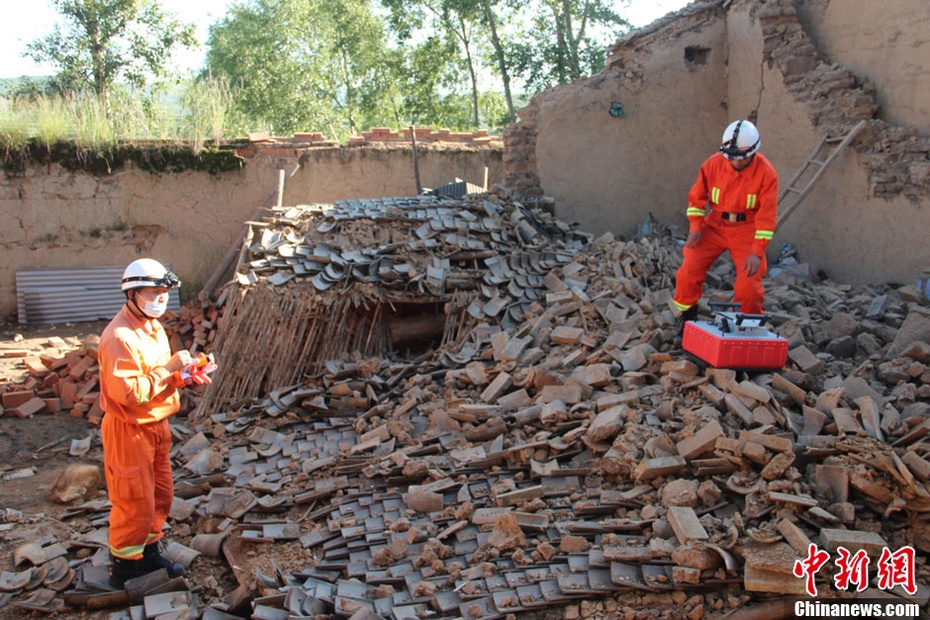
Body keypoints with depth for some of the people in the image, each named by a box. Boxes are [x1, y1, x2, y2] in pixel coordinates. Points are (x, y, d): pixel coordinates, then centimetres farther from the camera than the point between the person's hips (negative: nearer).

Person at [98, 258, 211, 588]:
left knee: (161, 496, 20)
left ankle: (149, 553, 37)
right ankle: (124, 568, 21)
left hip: (156, 426, 9)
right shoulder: (119, 338, -24)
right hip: (129, 431, -9)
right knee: (135, 504, 3)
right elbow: (131, 393, -30)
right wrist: (169, 368, -27)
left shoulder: (153, 327, 8)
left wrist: (183, 375, -2)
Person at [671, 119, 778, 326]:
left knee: (749, 282, -9)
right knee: (689, 271, -9)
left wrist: (757, 252, -19)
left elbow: (767, 216, -15)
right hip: (715, 225, 2)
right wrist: (695, 227, -10)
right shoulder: (714, 164, -10)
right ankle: (685, 320, 13)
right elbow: (697, 197, 1)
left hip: (746, 229, -2)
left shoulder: (766, 173, -15)